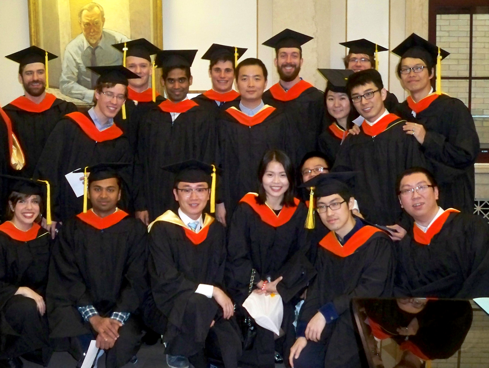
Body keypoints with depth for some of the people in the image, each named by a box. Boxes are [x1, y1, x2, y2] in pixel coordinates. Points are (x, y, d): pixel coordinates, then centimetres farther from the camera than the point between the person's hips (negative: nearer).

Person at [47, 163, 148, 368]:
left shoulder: (135, 229, 4)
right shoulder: (72, 229, 5)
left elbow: (137, 279, -3)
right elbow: (68, 278, -3)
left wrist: (115, 319, -19)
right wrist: (94, 318, -18)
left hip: (121, 309, 0)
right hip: (80, 309, 1)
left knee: (124, 341, -30)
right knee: (82, 342, -30)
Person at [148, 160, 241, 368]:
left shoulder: (216, 230, 6)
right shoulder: (162, 229, -9)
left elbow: (219, 276, 5)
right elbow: (166, 280, -17)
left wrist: (209, 312, -13)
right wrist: (212, 291, -23)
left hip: (208, 306, 4)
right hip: (171, 303, -4)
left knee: (232, 349, -19)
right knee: (197, 301, -36)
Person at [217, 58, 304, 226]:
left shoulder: (282, 120, 3)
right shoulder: (225, 122, 4)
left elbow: (295, 162, 4)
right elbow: (216, 164, 4)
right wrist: (220, 202, -1)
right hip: (236, 205, 0)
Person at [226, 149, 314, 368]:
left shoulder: (299, 211, 2)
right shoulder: (246, 209, -5)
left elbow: (302, 255, 0)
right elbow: (237, 255, -6)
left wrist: (279, 285, -13)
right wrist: (260, 283, -17)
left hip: (284, 286, 2)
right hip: (248, 285, -2)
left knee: (284, 311, -22)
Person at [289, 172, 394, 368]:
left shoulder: (376, 242, -7)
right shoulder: (324, 245, 10)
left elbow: (371, 288, -16)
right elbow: (317, 290, 7)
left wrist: (327, 313, -19)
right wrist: (303, 333, -5)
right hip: (331, 323, 5)